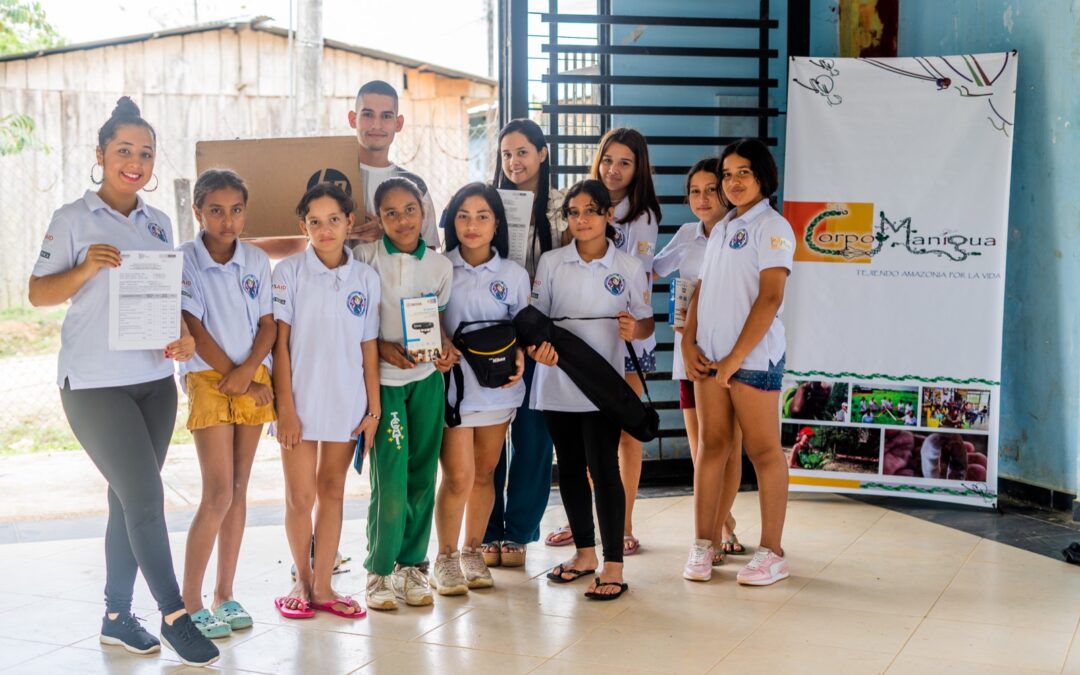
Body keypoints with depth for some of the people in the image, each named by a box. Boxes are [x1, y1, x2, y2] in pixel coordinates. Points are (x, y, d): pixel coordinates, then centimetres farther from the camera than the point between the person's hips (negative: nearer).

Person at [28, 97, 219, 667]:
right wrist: (86, 268, -22)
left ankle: (117, 617, 23)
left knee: (131, 499, 11)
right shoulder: (72, 219, -5)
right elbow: (38, 294, -5)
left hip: (154, 380, 6)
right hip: (94, 384, -6)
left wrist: (182, 333, -2)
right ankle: (173, 615, 3)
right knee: (144, 495, -9)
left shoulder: (159, 224, 11)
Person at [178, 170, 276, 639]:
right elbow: (194, 328, -9)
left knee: (238, 490, 8)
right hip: (208, 378, -4)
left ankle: (225, 594, 17)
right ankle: (190, 602, -1)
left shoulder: (257, 262, 6)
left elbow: (267, 326, 3)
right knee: (219, 494, -11)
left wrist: (247, 372, -12)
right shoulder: (184, 261, -6)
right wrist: (230, 375, -11)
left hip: (253, 379, 4)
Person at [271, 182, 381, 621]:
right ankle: (302, 580, 22)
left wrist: (374, 407, 3)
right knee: (300, 497, 2)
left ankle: (323, 586, 18)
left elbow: (369, 346, 6)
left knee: (332, 492, 9)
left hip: (348, 403, 3)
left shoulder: (365, 278, 4)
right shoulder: (289, 272, -3)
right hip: (301, 401, -2)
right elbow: (280, 342, -5)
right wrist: (285, 407, -10)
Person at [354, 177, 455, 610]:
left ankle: (412, 564, 19)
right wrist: (381, 347, -16)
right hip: (383, 379, -3)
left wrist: (446, 348, -5)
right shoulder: (365, 259, -5)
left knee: (423, 474, 5)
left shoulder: (440, 265, 6)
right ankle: (379, 570, 8)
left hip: (427, 379, 4)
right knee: (390, 479, -9)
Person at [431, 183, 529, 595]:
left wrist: (519, 359, -8)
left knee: (484, 473, 11)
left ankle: (473, 552, 26)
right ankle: (445, 558, 9)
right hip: (451, 384, -3)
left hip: (497, 387, 3)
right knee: (459, 476, -8)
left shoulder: (514, 275, 5)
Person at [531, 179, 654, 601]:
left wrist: (635, 329, -18)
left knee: (603, 468, -7)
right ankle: (584, 553, 26)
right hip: (557, 380, 3)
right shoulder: (550, 263, 5)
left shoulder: (629, 268, 1)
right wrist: (536, 346, -15)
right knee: (570, 468, 12)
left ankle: (613, 565, -1)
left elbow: (646, 321, 6)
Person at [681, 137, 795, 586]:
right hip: (709, 357, 6)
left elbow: (770, 298, -13)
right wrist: (688, 343, 2)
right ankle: (702, 544, 14)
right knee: (712, 447, 8)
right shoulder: (721, 228, 16)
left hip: (753, 357, -6)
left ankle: (772, 553, 7)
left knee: (764, 451, 0)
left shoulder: (771, 227, -5)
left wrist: (736, 358, -16)